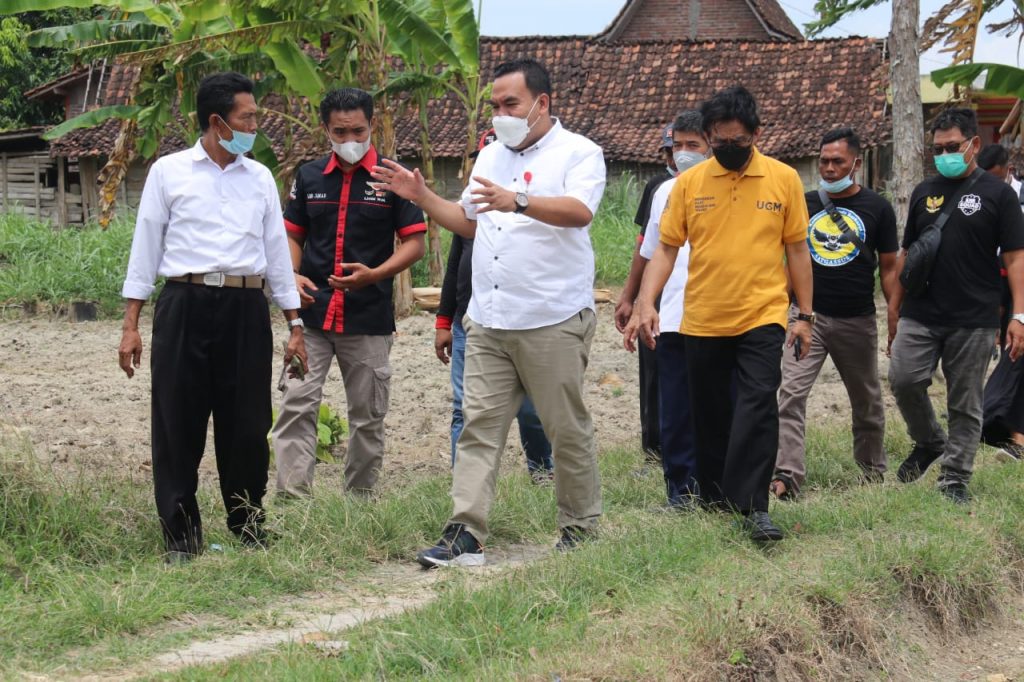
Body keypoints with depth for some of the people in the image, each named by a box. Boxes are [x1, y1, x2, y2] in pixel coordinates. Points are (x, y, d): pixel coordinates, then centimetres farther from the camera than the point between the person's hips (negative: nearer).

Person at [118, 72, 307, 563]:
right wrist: (131, 325, 1)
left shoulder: (259, 178, 12)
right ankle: (180, 537, 7)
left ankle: (250, 532, 17)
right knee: (178, 424, -1)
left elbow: (277, 251, 15)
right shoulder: (168, 173, 4)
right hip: (186, 306, -2)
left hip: (246, 309, 2)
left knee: (247, 425, 5)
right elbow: (145, 247, 5)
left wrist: (294, 325, 11)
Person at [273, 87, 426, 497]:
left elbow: (415, 243, -2)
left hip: (369, 318, -2)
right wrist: (293, 276, -5)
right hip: (311, 314, 2)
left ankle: (360, 499, 18)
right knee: (297, 405, -9)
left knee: (367, 416, 7)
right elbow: (293, 235, 16)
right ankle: (292, 498, -10)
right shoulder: (309, 177, 9)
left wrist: (375, 274, -19)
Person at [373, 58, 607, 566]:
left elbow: (579, 211, -23)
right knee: (479, 425, -2)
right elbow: (468, 222, 27)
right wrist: (421, 196, 13)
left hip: (553, 321, -6)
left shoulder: (579, 153, -4)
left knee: (568, 430, 3)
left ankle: (581, 530, 16)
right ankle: (465, 536, -5)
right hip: (488, 322, 6)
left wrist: (517, 201, -38)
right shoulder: (491, 157, 19)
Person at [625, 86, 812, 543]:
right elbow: (666, 249, 4)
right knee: (709, 416, 11)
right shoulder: (689, 183, 2)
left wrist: (805, 315, 5)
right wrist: (646, 303, -9)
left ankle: (753, 506, -16)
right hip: (702, 321, 2)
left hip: (762, 317, -2)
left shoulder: (783, 179, 1)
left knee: (758, 405, -16)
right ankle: (714, 500, 25)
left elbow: (797, 248, 6)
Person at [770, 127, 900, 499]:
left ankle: (873, 471, 32)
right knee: (791, 393, -14)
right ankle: (786, 475, -19)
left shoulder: (876, 208, 1)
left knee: (867, 401, 13)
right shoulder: (805, 203, 6)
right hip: (807, 314, 1)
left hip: (857, 320, -1)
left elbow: (888, 266, 4)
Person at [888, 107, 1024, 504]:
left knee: (965, 404, 2)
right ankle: (928, 442, 16)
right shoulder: (924, 193, 12)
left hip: (974, 321, -3)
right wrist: (895, 306, 13)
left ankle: (955, 479, 12)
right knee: (903, 379, -10)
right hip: (921, 316, 3)